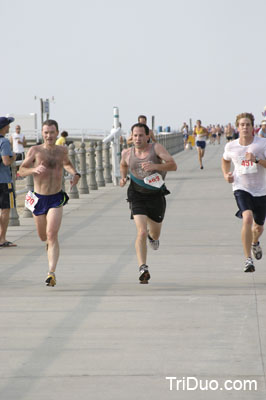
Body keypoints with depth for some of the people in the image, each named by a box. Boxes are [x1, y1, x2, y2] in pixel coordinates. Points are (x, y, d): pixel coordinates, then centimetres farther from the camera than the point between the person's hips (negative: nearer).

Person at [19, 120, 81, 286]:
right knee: (43, 236, 15)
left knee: (52, 235, -17)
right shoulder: (35, 150, -5)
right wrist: (34, 169, -24)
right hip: (39, 199, 0)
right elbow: (21, 171, -4)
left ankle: (52, 273, -21)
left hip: (56, 199, 0)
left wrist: (75, 174, 7)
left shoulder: (62, 150, 4)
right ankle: (50, 242, 54)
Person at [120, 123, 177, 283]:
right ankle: (143, 269, -21)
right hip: (137, 196, 0)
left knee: (155, 233, 18)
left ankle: (152, 236, 58)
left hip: (156, 196, 0)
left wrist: (155, 166, -35)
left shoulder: (156, 148, -12)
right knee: (141, 232, -19)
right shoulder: (127, 153, -3)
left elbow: (173, 165, -20)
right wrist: (123, 177, 1)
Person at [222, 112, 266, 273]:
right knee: (247, 218, -26)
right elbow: (225, 160, 20)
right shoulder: (231, 146, -2)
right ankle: (248, 259, -21)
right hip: (241, 188, -1)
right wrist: (226, 174, 3)